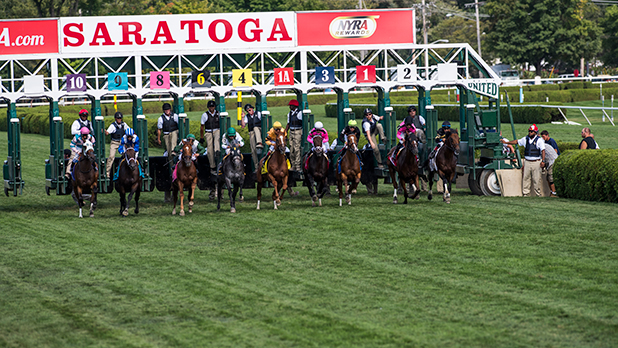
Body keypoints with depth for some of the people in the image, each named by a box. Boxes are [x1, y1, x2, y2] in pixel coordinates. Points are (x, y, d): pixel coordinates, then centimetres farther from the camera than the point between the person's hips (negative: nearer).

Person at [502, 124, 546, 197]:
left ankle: (538, 194, 5)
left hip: (536, 163, -5)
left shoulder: (539, 140, -7)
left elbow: (543, 150, -11)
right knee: (526, 178, 3)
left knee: (536, 179, -3)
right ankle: (525, 193, 8)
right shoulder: (526, 139, 8)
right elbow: (517, 141, 21)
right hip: (527, 162, 5)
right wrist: (506, 142, 22)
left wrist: (543, 161, -21)